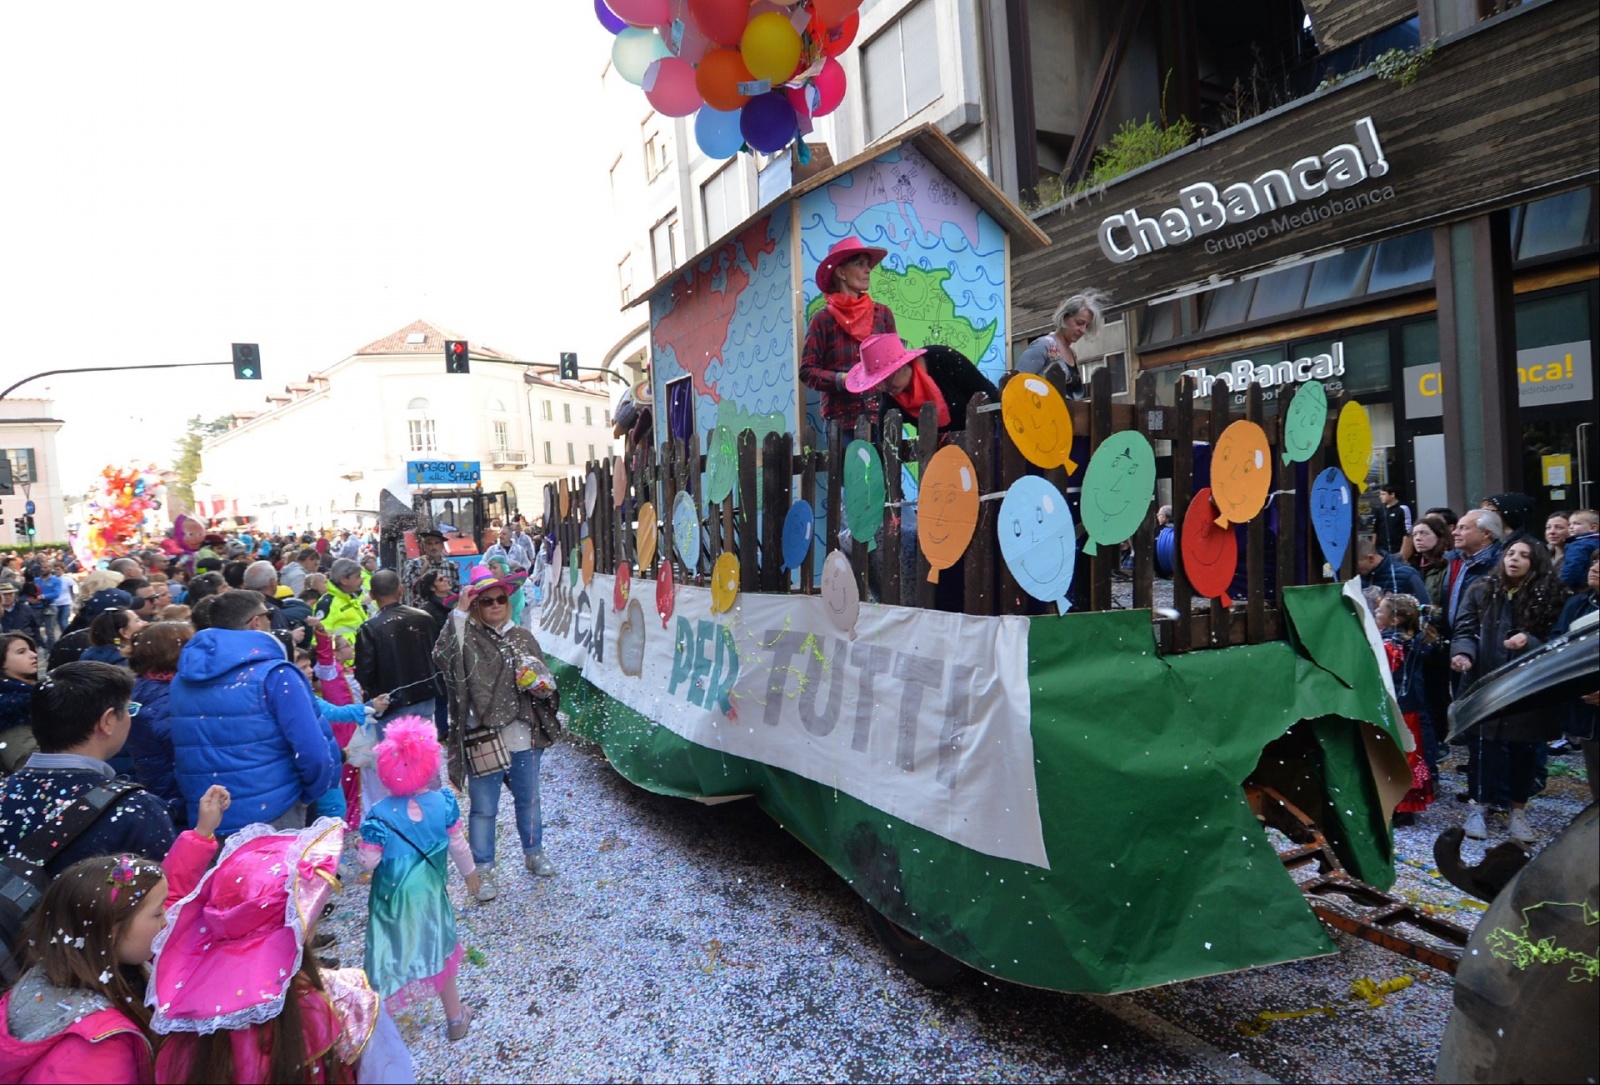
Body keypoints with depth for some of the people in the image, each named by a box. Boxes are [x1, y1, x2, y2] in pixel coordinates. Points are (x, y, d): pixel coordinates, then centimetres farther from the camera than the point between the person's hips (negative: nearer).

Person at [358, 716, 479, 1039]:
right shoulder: (443, 802, -17)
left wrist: (364, 850, 7)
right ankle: (456, 1018, 37)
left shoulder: (379, 815, -23)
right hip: (431, 892, 3)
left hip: (392, 898, -3)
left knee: (390, 957, 13)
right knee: (438, 949, 22)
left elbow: (369, 862, -15)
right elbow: (458, 846, -6)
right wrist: (470, 872, 11)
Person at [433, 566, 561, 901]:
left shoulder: (523, 637, 7)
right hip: (483, 738, -4)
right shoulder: (469, 637, -6)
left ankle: (534, 852, 39)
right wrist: (459, 613, -28)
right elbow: (442, 658, -28)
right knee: (484, 808, 7)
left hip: (524, 737, 4)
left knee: (528, 799, 20)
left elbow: (546, 679, 13)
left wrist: (542, 684, -10)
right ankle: (484, 869, 21)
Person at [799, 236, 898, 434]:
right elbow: (807, 370, -1)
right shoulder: (824, 319, 1)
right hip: (840, 419, -3)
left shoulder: (882, 314, 10)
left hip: (881, 415, 3)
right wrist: (841, 380, -16)